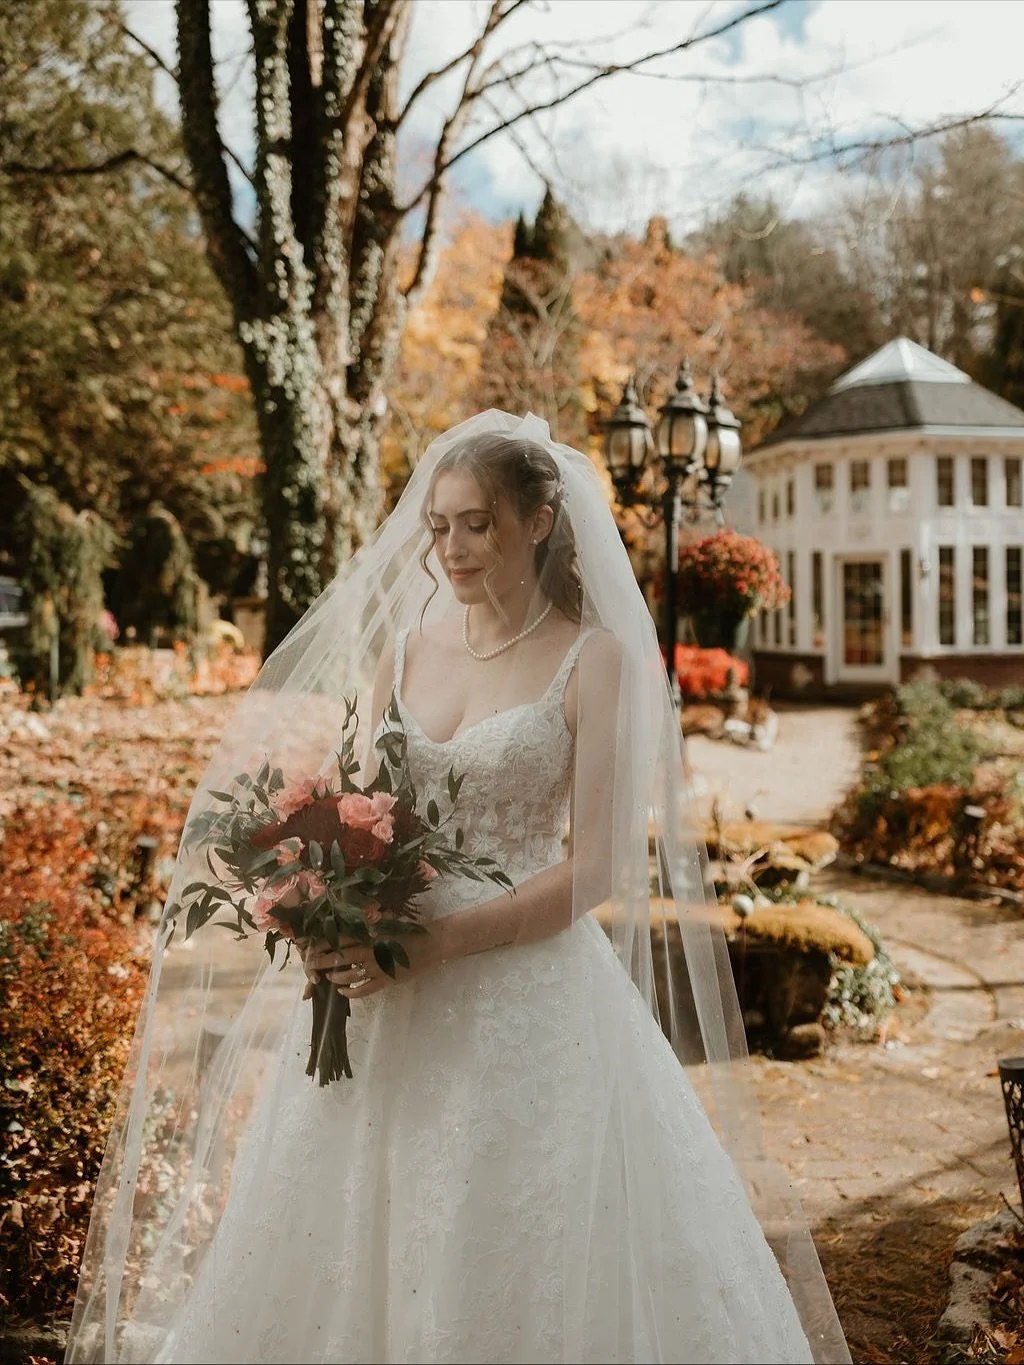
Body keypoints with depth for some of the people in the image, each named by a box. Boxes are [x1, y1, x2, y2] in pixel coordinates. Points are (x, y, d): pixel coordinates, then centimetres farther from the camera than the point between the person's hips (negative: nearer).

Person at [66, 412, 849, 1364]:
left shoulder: (596, 660, -5)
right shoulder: (401, 649, 9)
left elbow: (591, 869, -10)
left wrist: (433, 945, -19)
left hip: (525, 998, -4)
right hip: (382, 1004, 5)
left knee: (522, 1259, 5)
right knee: (362, 1245, 13)